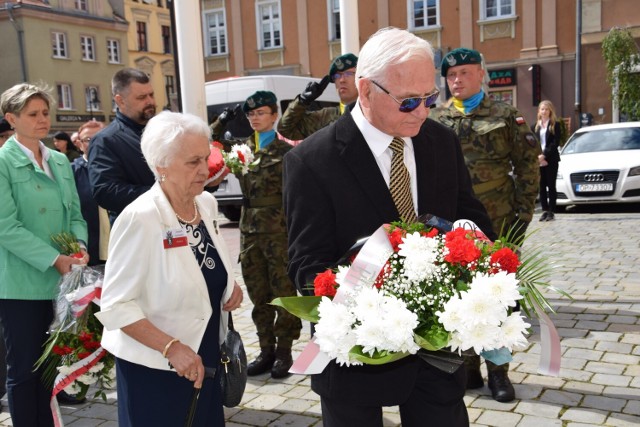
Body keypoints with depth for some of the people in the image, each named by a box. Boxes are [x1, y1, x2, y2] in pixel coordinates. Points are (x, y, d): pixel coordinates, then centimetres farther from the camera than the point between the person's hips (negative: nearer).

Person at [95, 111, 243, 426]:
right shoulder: (139, 219, -22)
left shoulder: (207, 203, -1)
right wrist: (171, 347, -25)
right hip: (154, 368, -6)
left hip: (206, 357, 6)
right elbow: (115, 306, -20)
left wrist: (230, 284, -2)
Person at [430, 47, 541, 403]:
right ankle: (467, 367, 23)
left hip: (497, 222, -2)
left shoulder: (506, 116, 2)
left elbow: (528, 166, 2)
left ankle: (498, 371, 18)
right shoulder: (436, 121, 8)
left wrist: (524, 211, -4)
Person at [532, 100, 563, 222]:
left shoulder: (555, 125, 2)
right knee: (542, 186, 3)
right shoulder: (535, 126, 12)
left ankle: (551, 212, 2)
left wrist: (545, 155, -16)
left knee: (551, 185, 0)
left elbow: (556, 142, -7)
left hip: (551, 160, -3)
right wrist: (538, 157, -9)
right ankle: (545, 210, 8)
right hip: (538, 160, 3)